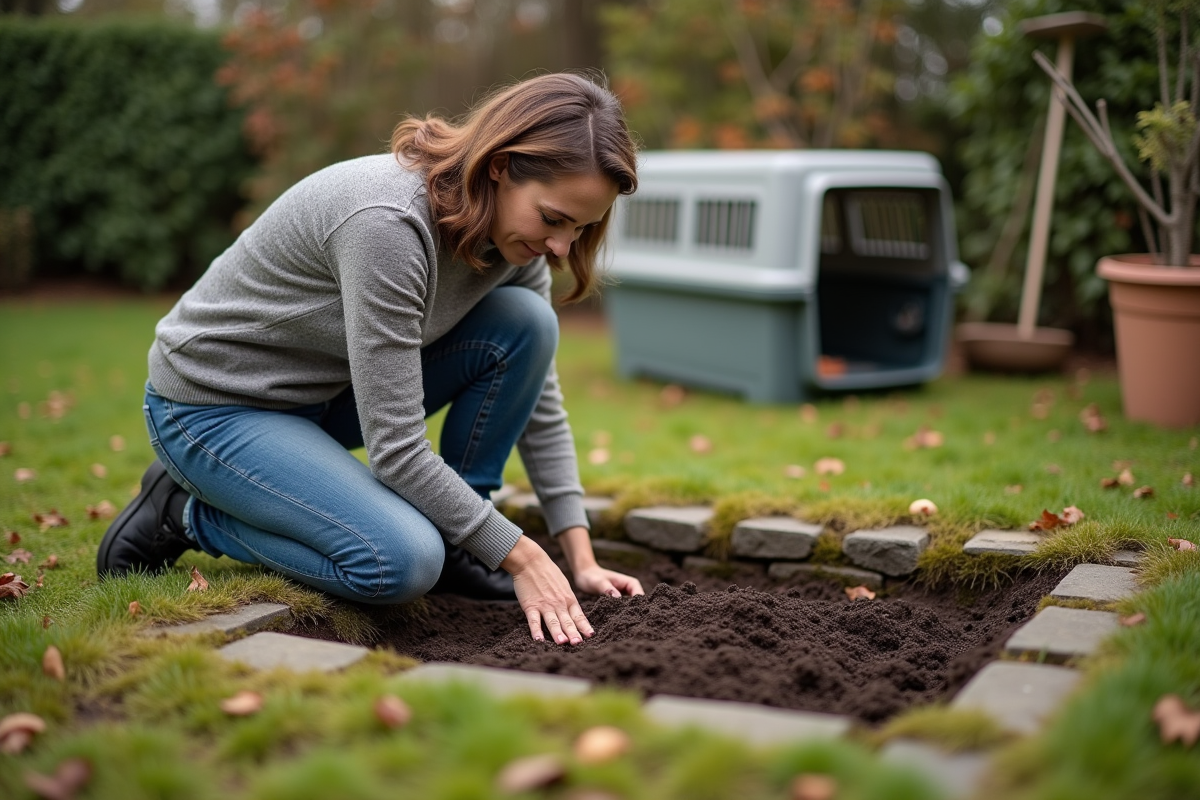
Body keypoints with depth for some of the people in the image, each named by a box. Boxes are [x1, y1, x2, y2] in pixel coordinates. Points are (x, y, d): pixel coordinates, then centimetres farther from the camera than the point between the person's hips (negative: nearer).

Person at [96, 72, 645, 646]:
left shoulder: (514, 230, -9)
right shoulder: (389, 220, -34)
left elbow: (540, 402, 1)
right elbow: (396, 447, -31)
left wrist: (581, 559, -4)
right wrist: (519, 555, -22)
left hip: (329, 389, 7)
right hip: (215, 405, -7)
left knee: (526, 323, -13)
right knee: (402, 561, -28)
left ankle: (452, 545, 1)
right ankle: (188, 513, -2)